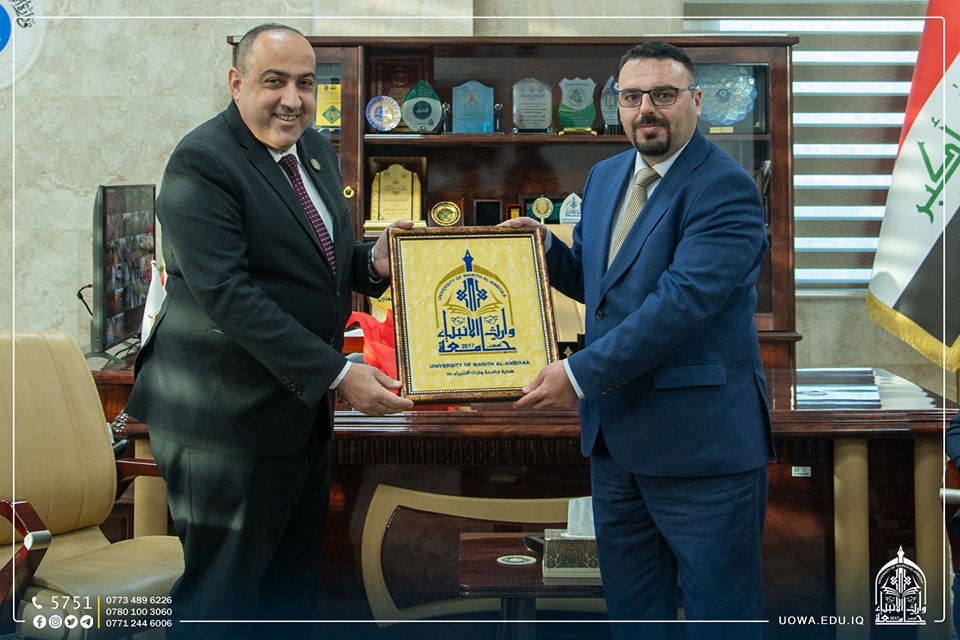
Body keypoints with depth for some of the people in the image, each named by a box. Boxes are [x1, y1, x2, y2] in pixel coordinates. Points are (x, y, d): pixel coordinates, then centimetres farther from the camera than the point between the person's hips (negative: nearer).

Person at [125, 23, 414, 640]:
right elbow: (227, 293, -25)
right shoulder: (202, 162, -17)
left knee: (295, 584, 19)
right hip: (226, 414, -8)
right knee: (224, 589, 5)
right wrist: (336, 374, -26)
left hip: (303, 405, 8)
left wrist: (374, 262, -6)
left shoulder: (316, 148, 10)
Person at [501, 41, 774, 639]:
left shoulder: (726, 188, -15)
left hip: (703, 441, -7)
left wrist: (582, 374, -23)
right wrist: (545, 243, 2)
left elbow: (681, 300, -25)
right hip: (616, 434, 8)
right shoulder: (606, 176, 11)